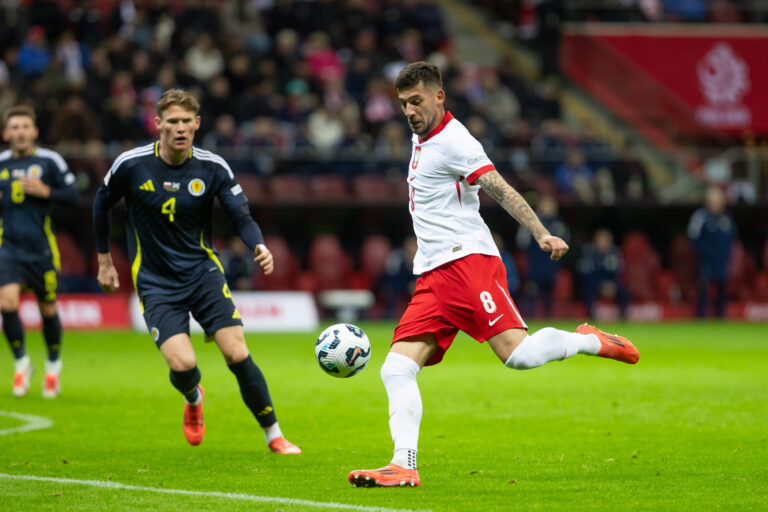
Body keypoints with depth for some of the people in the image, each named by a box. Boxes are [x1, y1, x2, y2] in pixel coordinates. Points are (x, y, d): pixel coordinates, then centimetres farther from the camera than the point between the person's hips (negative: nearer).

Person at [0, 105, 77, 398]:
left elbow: (73, 196, -2)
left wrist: (45, 191, -17)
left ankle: (53, 364, 34)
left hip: (42, 249, -1)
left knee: (48, 310, 8)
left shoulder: (49, 161, -3)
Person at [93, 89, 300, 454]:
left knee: (237, 355, -11)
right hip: (156, 283, -1)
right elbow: (102, 203, 9)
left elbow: (241, 216, -6)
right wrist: (104, 260, 13)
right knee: (182, 364, -19)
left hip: (203, 273, 1)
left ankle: (273, 436, 7)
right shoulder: (131, 165, -9)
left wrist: (259, 246, -28)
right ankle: (193, 400, 20)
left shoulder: (213, 168, -7)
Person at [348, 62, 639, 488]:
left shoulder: (453, 141, -7)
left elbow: (500, 189, -17)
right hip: (432, 278, 8)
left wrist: (541, 234, -28)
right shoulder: (422, 139, 21)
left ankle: (589, 341, 4)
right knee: (397, 369, -7)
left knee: (518, 356, -23)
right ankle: (404, 466, -13)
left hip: (468, 261, -8)